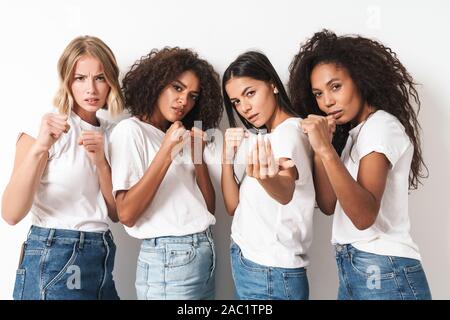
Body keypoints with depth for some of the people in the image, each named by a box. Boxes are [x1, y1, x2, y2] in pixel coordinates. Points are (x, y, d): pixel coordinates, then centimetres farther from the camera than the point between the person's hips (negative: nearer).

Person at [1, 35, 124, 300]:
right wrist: (38, 148, -30)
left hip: (102, 257, 5)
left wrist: (100, 161, -13)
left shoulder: (110, 133, 6)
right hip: (53, 260, -5)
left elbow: (117, 213, 1)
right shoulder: (48, 128, -8)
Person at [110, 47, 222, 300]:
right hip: (169, 260, -7)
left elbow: (210, 207, 7)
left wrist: (199, 157, -5)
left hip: (206, 253, 7)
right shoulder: (131, 130, -7)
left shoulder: (181, 138, 12)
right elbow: (126, 214, -17)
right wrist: (166, 152, -19)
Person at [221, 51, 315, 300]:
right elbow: (234, 205, 3)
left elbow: (286, 191, -38)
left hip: (271, 273, -8)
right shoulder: (262, 138, 8)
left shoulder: (290, 130, -16)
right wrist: (228, 156, -9)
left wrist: (266, 179, -58)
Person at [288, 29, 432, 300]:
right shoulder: (351, 133, 12)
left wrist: (326, 150, -32)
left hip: (384, 274, -8)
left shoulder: (382, 125, -13)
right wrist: (319, 149, -8)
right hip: (352, 269, 8)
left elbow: (364, 216, -26)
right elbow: (329, 205, 3)